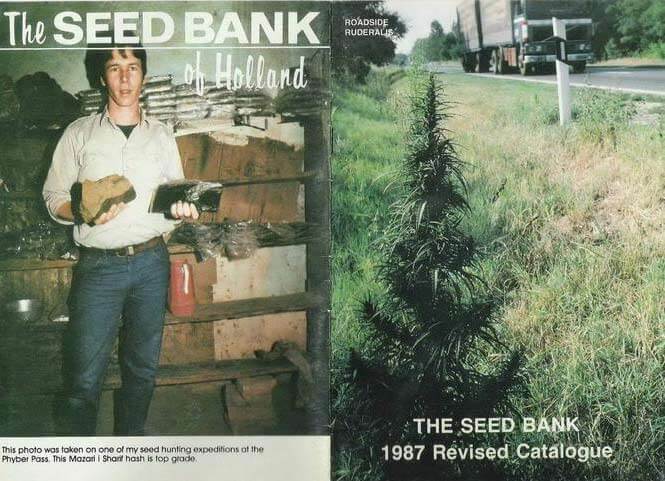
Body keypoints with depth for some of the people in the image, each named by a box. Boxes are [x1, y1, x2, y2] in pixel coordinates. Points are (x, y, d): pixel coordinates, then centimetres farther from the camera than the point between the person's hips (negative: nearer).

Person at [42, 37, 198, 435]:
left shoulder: (162, 136, 10)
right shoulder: (80, 134, 2)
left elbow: (177, 195, 15)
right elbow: (54, 198, 2)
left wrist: (181, 209, -9)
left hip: (151, 263, 3)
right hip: (99, 265, -2)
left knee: (143, 367, 12)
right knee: (85, 376, -3)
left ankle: (130, 440, 30)